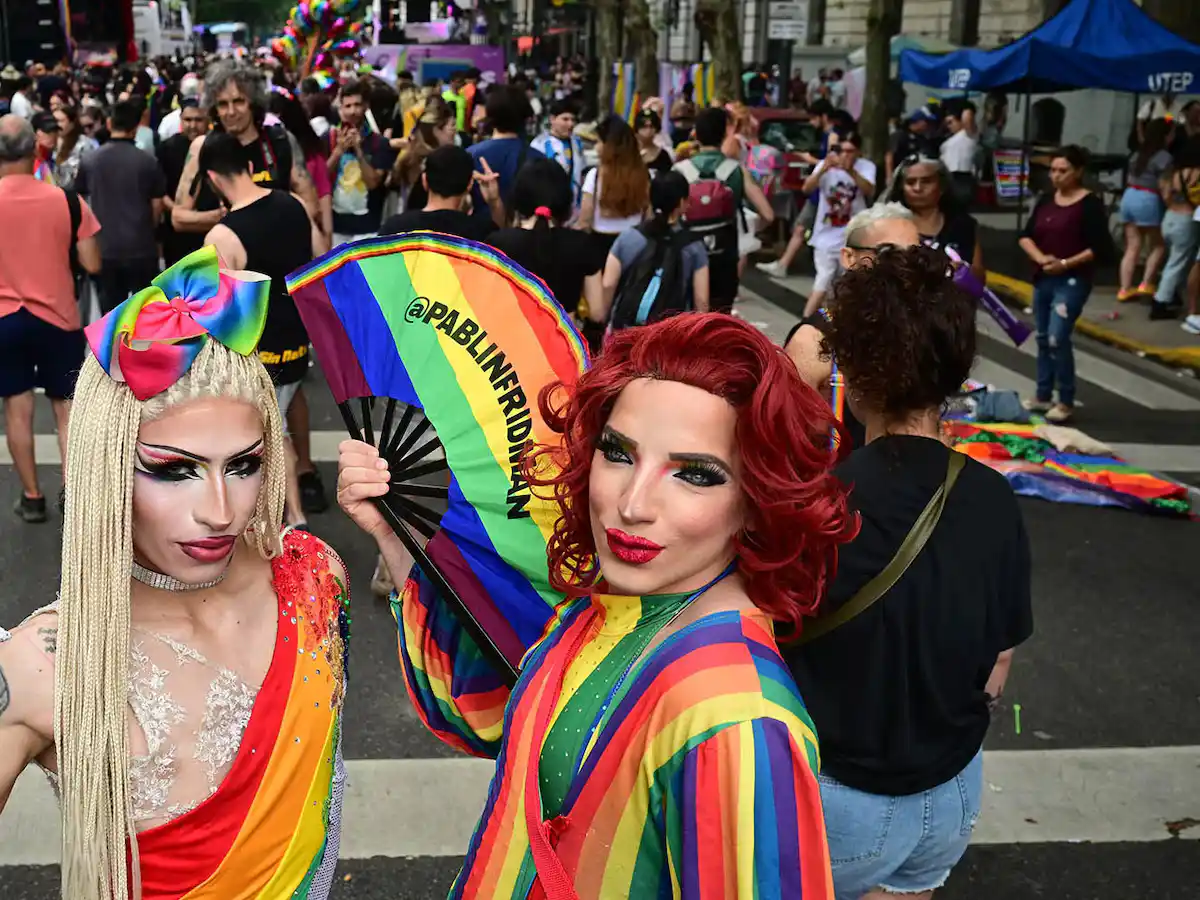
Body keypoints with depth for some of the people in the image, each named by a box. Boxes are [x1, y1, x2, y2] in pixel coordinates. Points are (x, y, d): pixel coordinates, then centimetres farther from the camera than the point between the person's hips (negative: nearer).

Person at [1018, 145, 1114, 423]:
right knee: (1043, 339, 12)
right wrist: (1039, 257, -12)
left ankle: (1066, 402, -1)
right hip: (1042, 279, 7)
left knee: (1057, 339, -14)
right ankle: (1043, 397, 23)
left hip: (1072, 282, -7)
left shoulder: (1090, 204, -10)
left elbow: (1101, 248, -13)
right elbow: (1025, 235, 7)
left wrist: (1066, 264, -19)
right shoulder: (1046, 200, 9)